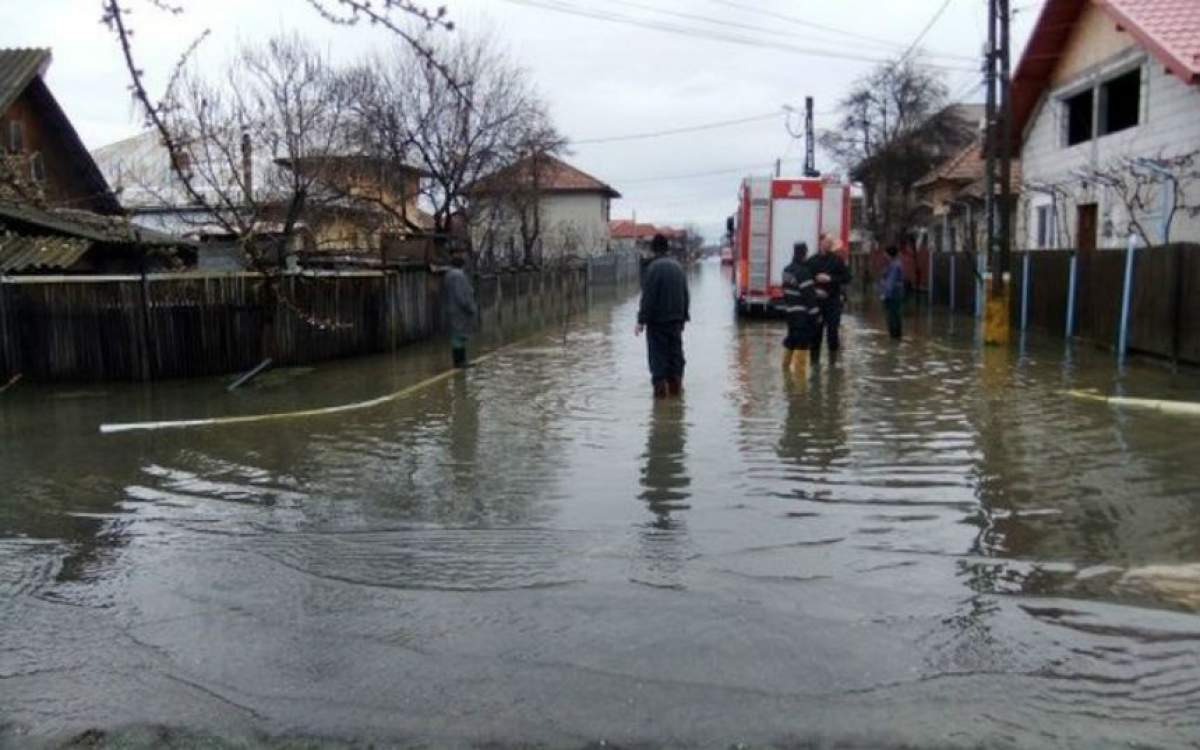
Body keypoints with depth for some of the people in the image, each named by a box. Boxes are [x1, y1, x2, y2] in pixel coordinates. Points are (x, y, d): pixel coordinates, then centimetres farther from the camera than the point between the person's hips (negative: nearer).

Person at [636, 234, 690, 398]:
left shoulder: (653, 268, -15)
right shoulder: (678, 266, 8)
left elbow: (648, 297, -17)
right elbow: (685, 294, 13)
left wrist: (642, 320, -13)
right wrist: (684, 316, 21)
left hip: (657, 319, -6)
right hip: (676, 318, 6)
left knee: (657, 353, 0)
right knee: (675, 350, 13)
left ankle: (660, 385, -6)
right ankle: (676, 384, 15)